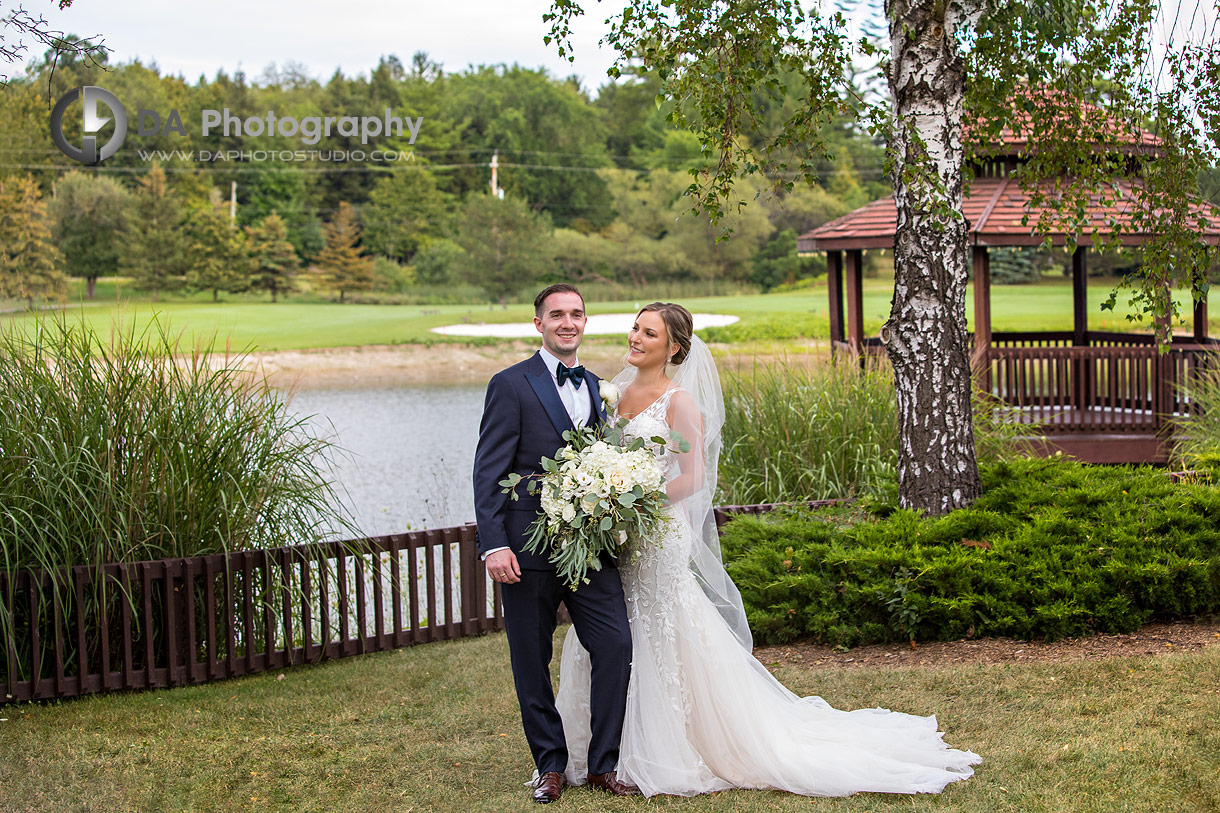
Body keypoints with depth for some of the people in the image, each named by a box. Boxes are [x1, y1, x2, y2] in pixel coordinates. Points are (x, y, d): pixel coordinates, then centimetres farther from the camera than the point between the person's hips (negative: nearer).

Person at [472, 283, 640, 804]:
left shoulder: (592, 386, 15)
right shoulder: (511, 385, -4)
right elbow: (488, 472, -8)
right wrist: (493, 544, -17)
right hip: (530, 546, -4)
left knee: (616, 646, -4)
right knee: (532, 662, 5)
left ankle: (601, 765, 7)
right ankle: (550, 766, 19)